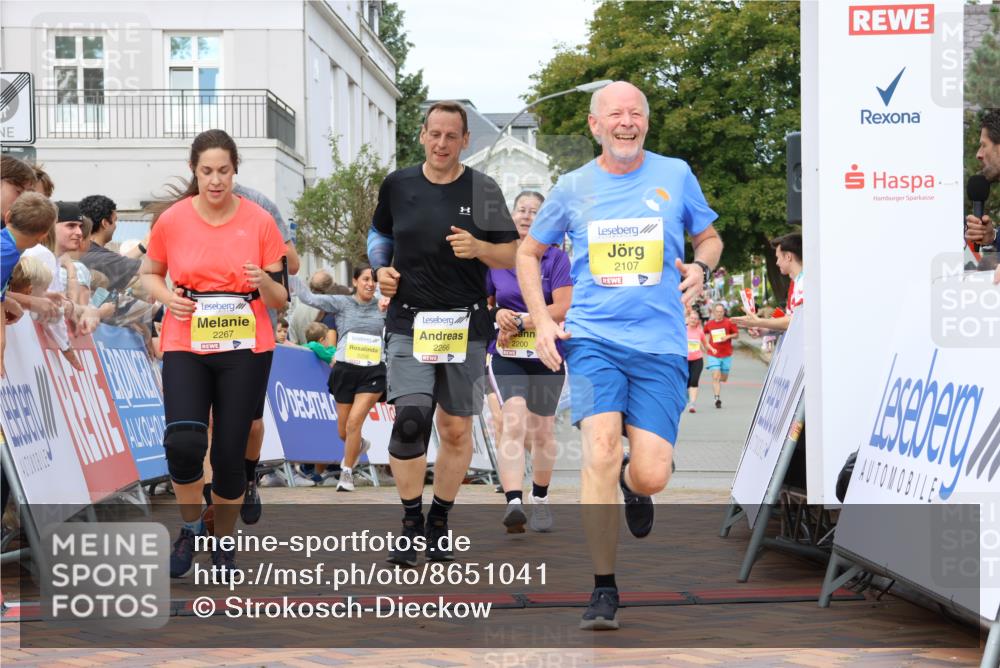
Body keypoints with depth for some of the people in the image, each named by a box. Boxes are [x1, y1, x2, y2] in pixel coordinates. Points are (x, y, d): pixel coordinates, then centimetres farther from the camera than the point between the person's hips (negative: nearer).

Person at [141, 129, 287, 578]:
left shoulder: (259, 222, -1)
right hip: (185, 347, 0)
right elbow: (149, 273, 16)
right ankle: (190, 526, 6)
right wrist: (166, 296, -6)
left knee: (230, 454, 1)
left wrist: (264, 283, -19)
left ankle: (223, 542, 25)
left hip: (245, 349, 0)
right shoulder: (171, 220, 0)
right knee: (183, 441, -21)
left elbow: (279, 300, 4)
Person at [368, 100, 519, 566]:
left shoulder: (482, 190, 0)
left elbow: (511, 254, 3)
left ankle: (439, 521, 23)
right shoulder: (398, 185, 5)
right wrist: (380, 267, 3)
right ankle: (410, 523, -1)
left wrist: (477, 248, -16)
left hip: (466, 323, 0)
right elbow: (379, 232, 22)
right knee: (409, 419, -16)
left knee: (457, 430, 6)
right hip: (408, 322, 0)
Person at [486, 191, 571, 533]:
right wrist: (498, 315, -7)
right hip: (507, 355, 0)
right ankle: (514, 503, -30)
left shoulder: (557, 258, -2)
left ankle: (540, 499, 30)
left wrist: (520, 322, -18)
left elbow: (563, 308, -11)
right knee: (513, 423, -19)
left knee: (541, 431, 10)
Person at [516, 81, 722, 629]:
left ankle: (632, 481, 33)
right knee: (600, 450, -19)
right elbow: (528, 252, 19)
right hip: (592, 337, 0)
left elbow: (710, 238, 19)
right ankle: (604, 590, -6)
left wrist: (700, 266, -4)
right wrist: (541, 321, 7)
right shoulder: (573, 187, 7)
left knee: (651, 477, -8)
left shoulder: (676, 175, 6)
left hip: (659, 343, 0)